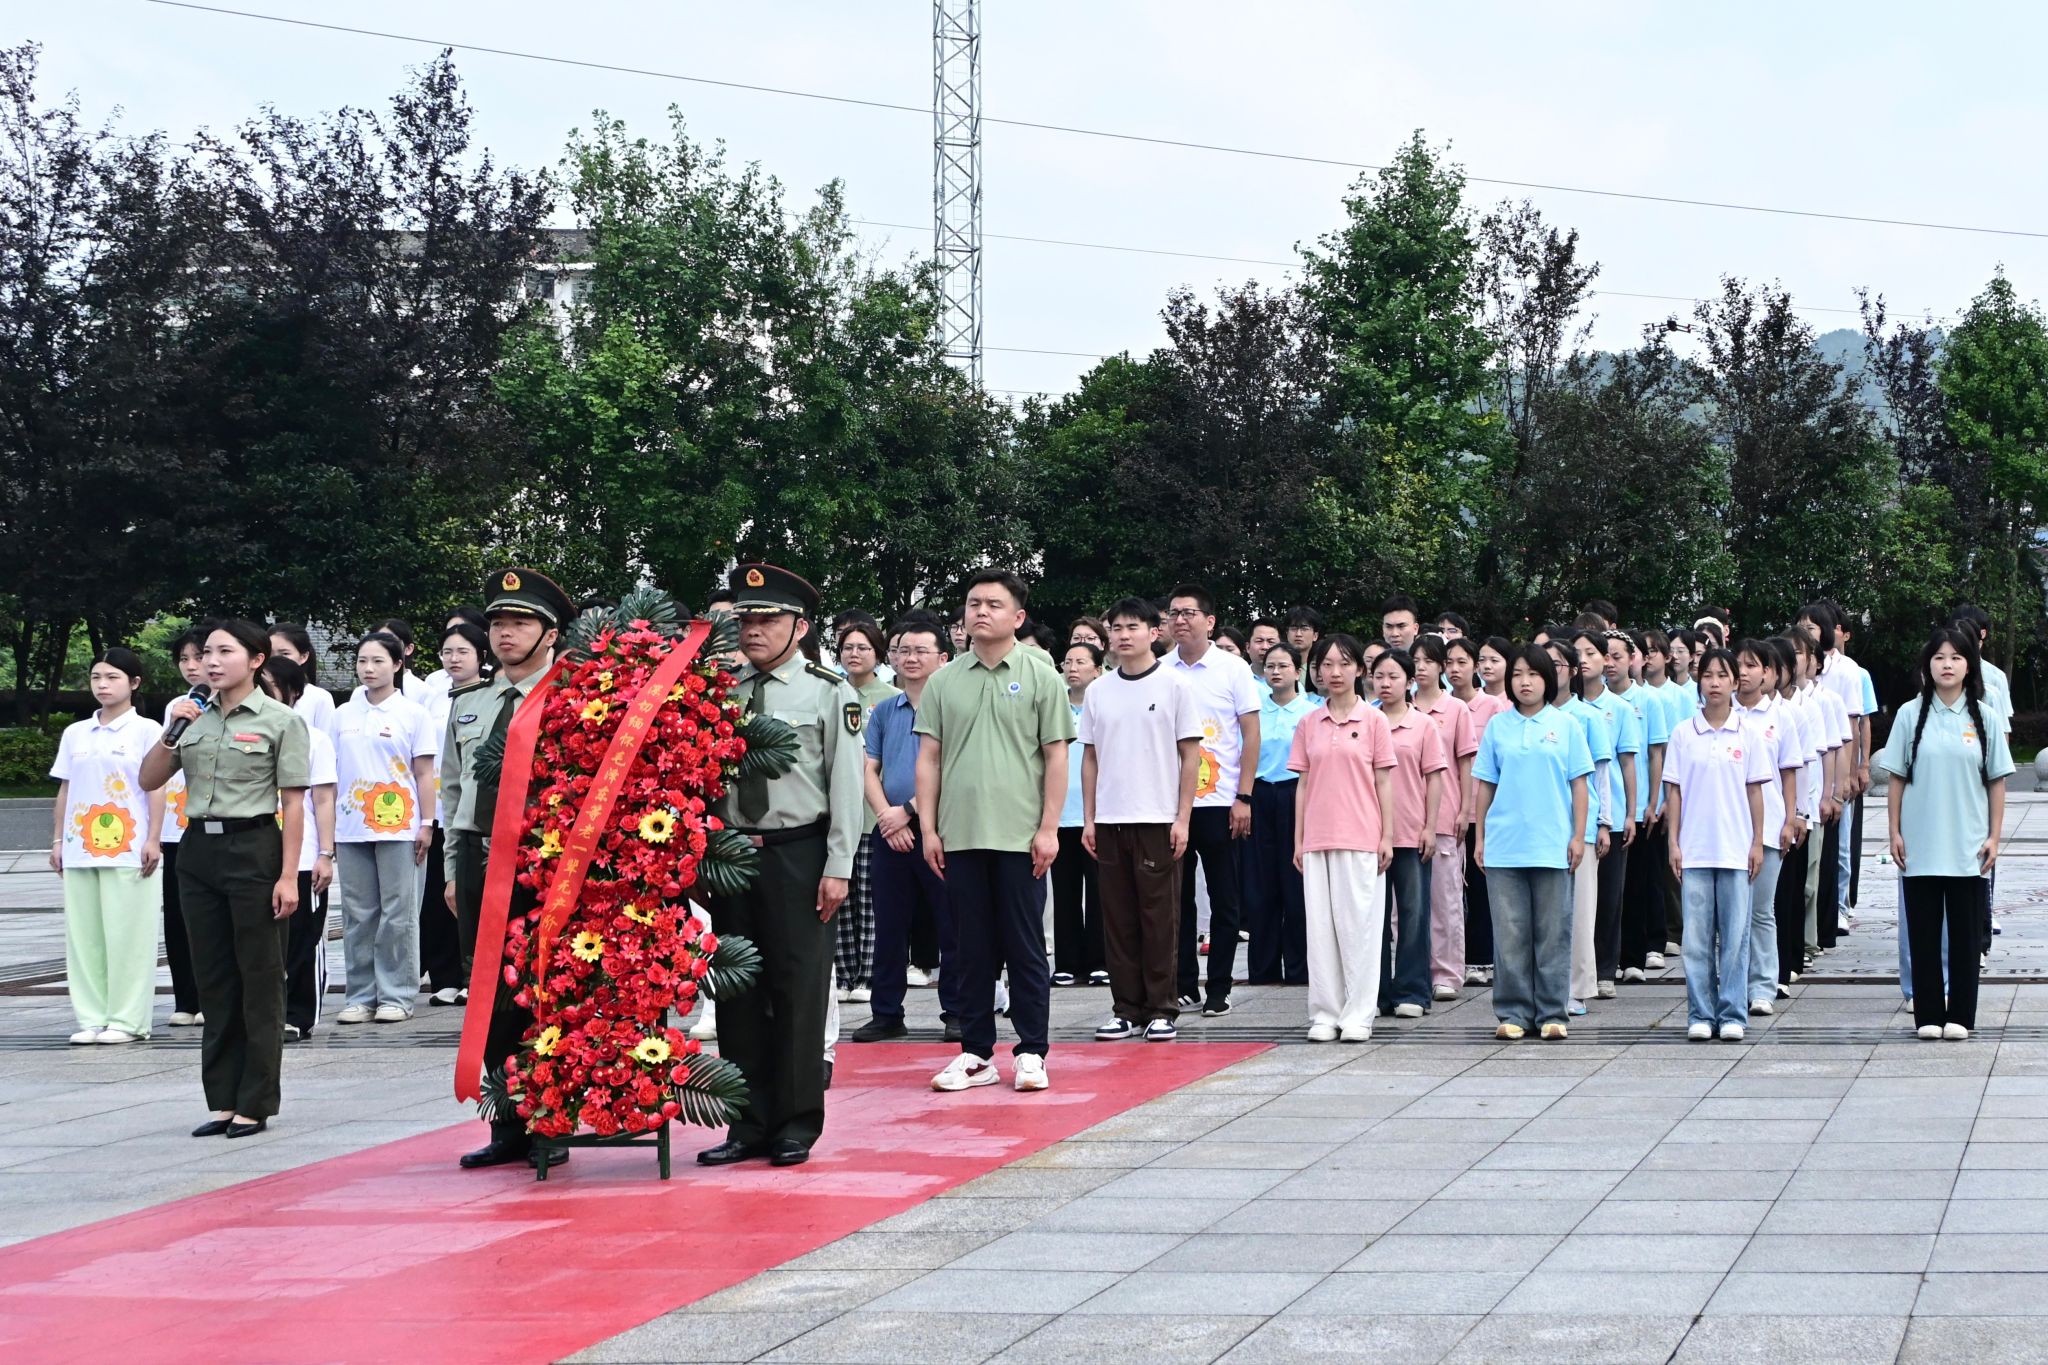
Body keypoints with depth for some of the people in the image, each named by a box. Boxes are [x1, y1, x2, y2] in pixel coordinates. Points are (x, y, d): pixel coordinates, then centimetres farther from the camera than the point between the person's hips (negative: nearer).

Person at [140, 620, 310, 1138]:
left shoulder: (281, 721, -4)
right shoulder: (193, 717, 10)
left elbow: (293, 803, -7)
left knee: (259, 980, 1)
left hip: (254, 848, -5)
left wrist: (288, 875, -13)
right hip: (199, 848, 5)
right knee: (214, 980, 8)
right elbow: (149, 781, 12)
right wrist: (171, 733, -4)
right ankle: (222, 1100, 14)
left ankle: (255, 1104, 6)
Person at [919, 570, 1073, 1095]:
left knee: (1025, 947, 1)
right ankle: (975, 1052, 14)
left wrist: (1049, 828, -6)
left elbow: (1056, 758, 0)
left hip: (1019, 835, -3)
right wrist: (929, 828, 3)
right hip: (959, 835, 3)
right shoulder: (944, 681, 9)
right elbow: (928, 758, 10)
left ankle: (1032, 1052, 7)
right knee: (972, 948, 7)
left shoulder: (1040, 677, 2)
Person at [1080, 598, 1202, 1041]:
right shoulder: (1098, 692, 9)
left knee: (1160, 917, -1)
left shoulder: (1174, 686, -1)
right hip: (1109, 821, 4)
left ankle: (1162, 1009, 5)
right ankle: (1126, 1008, 12)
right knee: (1117, 918, 6)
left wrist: (1183, 818, -8)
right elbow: (1090, 757, 13)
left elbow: (1191, 755, -2)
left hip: (1158, 821, -4)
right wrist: (1089, 818, 6)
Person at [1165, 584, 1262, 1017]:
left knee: (1223, 900, 2)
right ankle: (1183, 986, 13)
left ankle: (1219, 990, 8)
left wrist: (1244, 797, -8)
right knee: (1177, 899, 6)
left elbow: (1251, 734, -2)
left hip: (1219, 802, -2)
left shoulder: (1232, 669, -1)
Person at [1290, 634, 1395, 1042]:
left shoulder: (1374, 721, 1)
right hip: (1317, 839, 3)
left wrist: (1387, 836, -4)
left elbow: (1383, 781, 1)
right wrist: (1298, 839, 7)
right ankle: (1325, 1013, 9)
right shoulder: (1308, 725, 9)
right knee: (1321, 925, 3)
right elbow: (1303, 783, 11)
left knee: (1359, 924, -2)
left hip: (1361, 839, -3)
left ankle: (1358, 1015, 3)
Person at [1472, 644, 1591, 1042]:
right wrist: (1480, 837, 6)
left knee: (1553, 932, 3)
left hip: (1552, 845, -1)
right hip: (1503, 846, 1)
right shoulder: (1497, 726, 7)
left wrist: (1578, 835, -2)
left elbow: (1579, 784, 4)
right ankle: (1513, 1013, 9)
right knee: (1509, 934, 3)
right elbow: (1485, 784, 10)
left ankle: (1552, 1013, 9)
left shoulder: (1565, 725, 3)